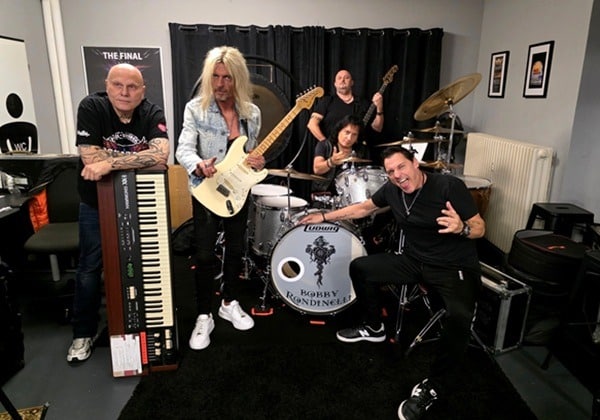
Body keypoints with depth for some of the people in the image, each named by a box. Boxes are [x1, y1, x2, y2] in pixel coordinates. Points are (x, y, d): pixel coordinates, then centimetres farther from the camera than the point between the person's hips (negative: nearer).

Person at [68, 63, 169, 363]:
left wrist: (110, 163, -33)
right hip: (97, 204, -1)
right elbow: (90, 157, -27)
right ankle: (83, 333, 27)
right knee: (90, 269, 8)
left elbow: (160, 155, -31)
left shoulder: (153, 114, -13)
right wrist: (140, 158, -20)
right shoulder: (91, 107, -16)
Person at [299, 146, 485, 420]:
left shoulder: (450, 186, -20)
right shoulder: (392, 190, -4)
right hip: (414, 261, 6)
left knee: (459, 318, -33)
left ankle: (433, 385, -8)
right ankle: (373, 328, 21)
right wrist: (325, 217, 12)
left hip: (455, 268, -6)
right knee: (360, 267, 0)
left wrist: (461, 227, -38)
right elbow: (364, 207, 12)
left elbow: (480, 229, -15)